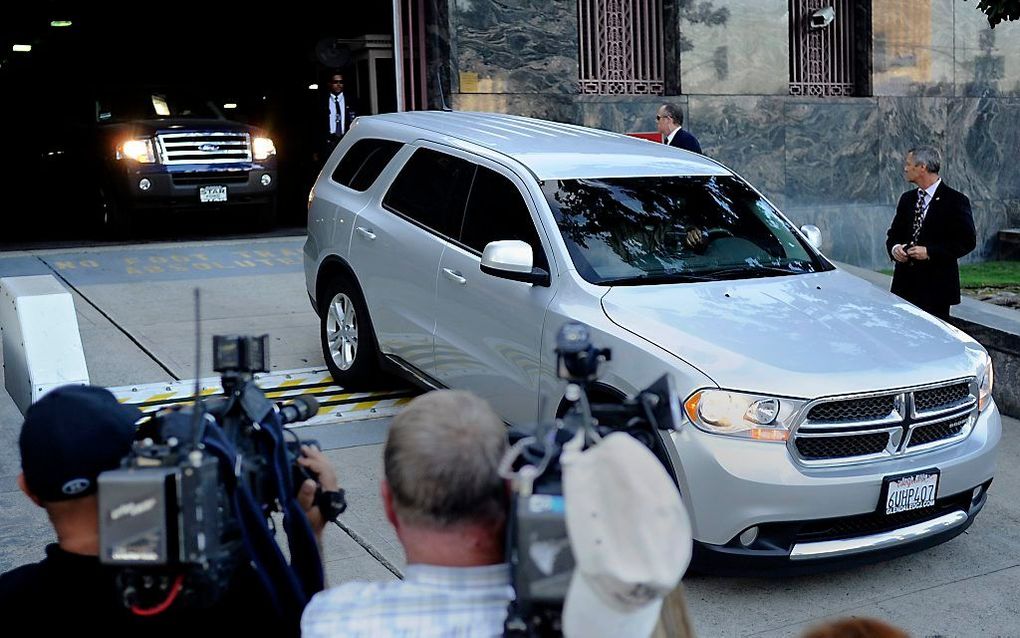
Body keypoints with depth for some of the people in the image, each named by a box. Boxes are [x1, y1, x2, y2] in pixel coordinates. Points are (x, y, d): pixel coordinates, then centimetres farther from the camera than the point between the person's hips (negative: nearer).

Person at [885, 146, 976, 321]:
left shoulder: (955, 200, -6)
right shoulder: (907, 199, 13)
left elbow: (967, 241, -10)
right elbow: (894, 233, 19)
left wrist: (930, 252, -18)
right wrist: (894, 247, -5)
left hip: (937, 286, -5)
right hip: (905, 285, 5)